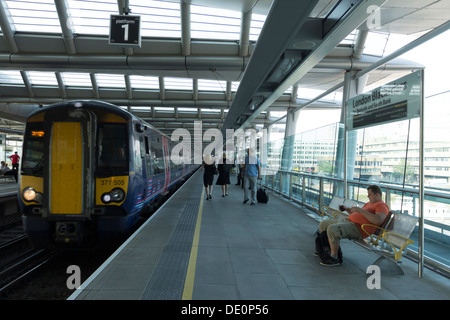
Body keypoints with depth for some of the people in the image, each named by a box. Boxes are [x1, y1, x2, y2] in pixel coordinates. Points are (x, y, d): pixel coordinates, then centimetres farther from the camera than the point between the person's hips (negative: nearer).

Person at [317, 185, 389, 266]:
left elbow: (378, 220, -25)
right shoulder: (369, 203, 26)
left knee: (332, 229, -32)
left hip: (358, 229, -10)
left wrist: (360, 210, -22)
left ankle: (334, 258, -20)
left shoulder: (382, 205, -5)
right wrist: (349, 211, 14)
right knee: (323, 224, 11)